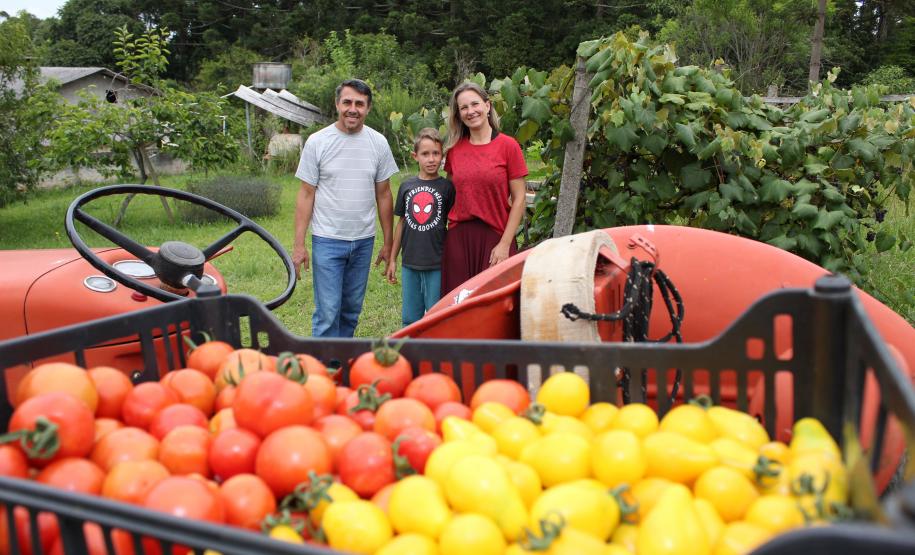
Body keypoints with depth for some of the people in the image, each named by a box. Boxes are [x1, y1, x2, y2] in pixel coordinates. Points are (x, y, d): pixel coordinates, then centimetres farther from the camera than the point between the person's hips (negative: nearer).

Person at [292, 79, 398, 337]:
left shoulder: (378, 143, 3)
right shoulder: (317, 142, -4)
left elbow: (383, 194, 8)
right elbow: (306, 195, -2)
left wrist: (388, 242, 7)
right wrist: (298, 244, -7)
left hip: (364, 240, 3)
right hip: (327, 240, -3)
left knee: (352, 310, 13)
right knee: (328, 312, -5)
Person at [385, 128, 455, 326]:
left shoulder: (447, 187, -5)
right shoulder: (406, 186, 5)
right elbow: (402, 223, 12)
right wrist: (392, 260, 13)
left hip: (437, 264, -3)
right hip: (410, 263, 4)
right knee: (410, 318, 14)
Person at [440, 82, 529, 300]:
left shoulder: (508, 146, -2)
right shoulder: (454, 149, 7)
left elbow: (519, 199, -3)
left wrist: (505, 244, -8)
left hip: (495, 238, -3)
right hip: (458, 237, 3)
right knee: (458, 302, 4)